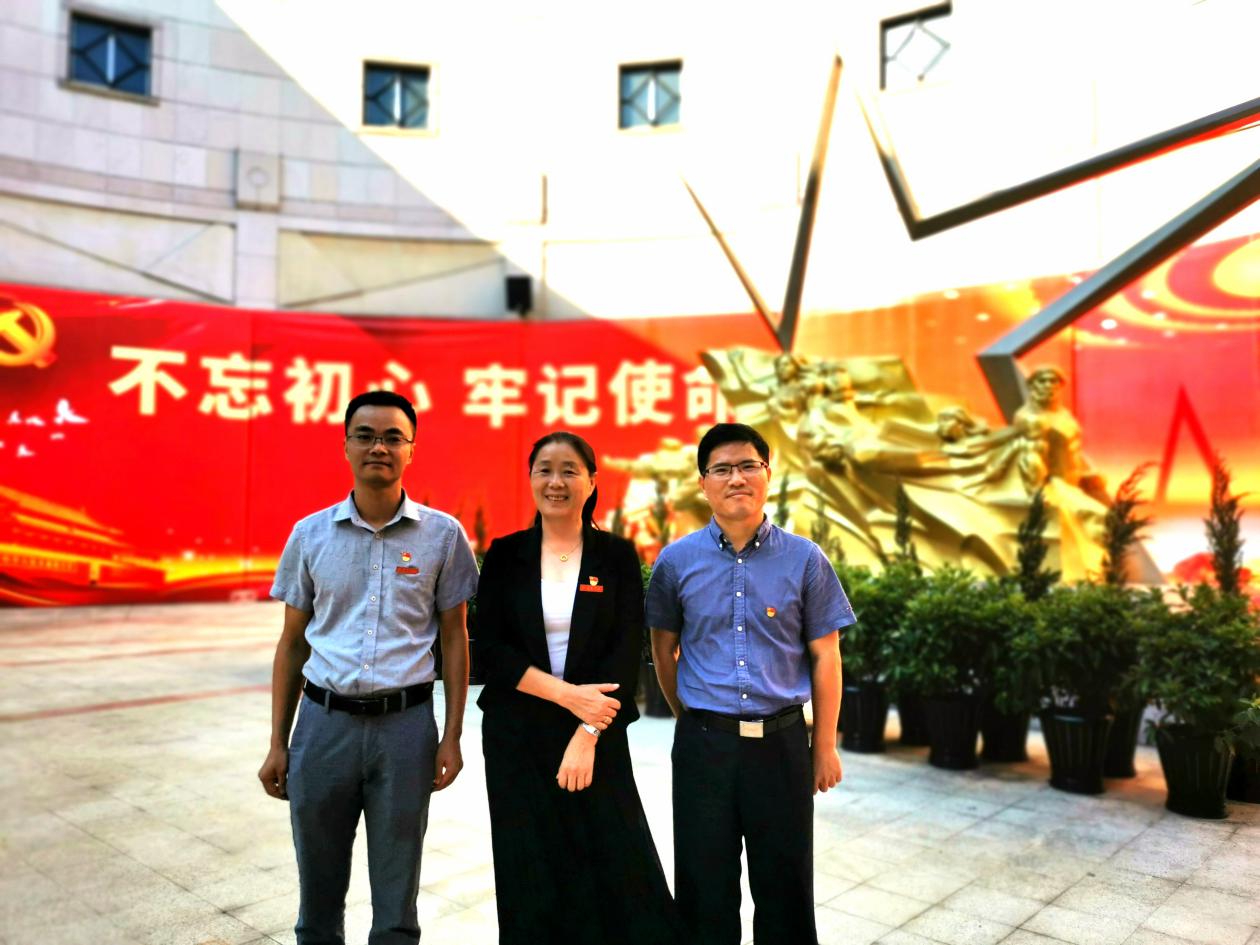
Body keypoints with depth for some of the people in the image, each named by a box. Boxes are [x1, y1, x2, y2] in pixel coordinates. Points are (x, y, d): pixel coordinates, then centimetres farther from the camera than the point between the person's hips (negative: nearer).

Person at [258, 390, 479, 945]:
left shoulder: (442, 535, -2)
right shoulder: (310, 534, 2)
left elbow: (454, 639, 4)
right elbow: (292, 644, 8)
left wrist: (451, 737, -1)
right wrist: (278, 744, 6)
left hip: (404, 724, -1)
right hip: (324, 721, 2)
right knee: (318, 894, 15)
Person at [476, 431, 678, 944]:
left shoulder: (617, 556, -1)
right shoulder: (505, 555, 2)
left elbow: (627, 651, -6)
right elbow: (490, 648, -4)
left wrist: (587, 736, -15)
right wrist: (568, 694, -14)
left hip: (596, 735, -1)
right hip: (516, 735, 1)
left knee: (618, 871, -2)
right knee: (532, 878, 8)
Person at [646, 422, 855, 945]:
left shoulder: (805, 559, -4)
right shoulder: (677, 560, -2)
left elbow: (825, 656, 1)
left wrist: (825, 746, 2)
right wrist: (692, 719, 11)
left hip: (781, 741, 0)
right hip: (703, 743, 1)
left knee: (785, 881, 13)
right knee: (705, 882, 14)